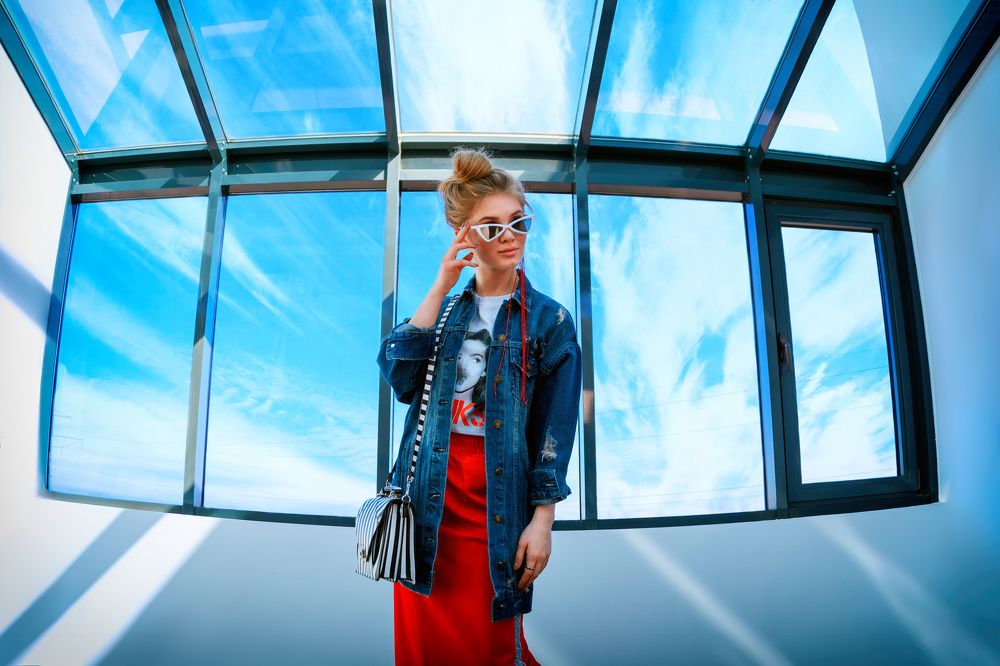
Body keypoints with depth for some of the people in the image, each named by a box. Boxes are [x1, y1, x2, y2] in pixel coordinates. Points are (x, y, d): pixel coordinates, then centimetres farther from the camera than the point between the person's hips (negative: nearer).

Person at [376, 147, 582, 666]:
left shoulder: (549, 320, -2)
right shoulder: (445, 308, 8)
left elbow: (555, 430, -5)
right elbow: (397, 372, -9)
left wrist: (542, 520, -8)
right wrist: (441, 287, -10)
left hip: (497, 497, -3)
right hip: (427, 492, 4)